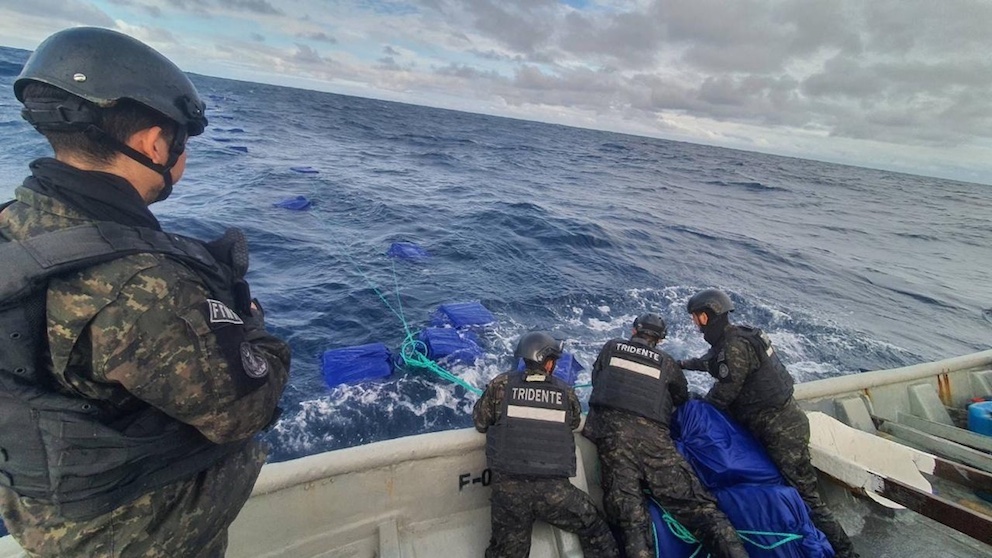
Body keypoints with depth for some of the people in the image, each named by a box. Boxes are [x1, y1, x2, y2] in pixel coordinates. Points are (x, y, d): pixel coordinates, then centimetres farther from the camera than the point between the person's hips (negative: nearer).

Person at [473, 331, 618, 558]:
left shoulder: (501, 384, -1)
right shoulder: (566, 393, 1)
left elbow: (480, 422, 9)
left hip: (508, 488, 1)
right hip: (554, 489, 0)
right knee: (595, 531, 25)